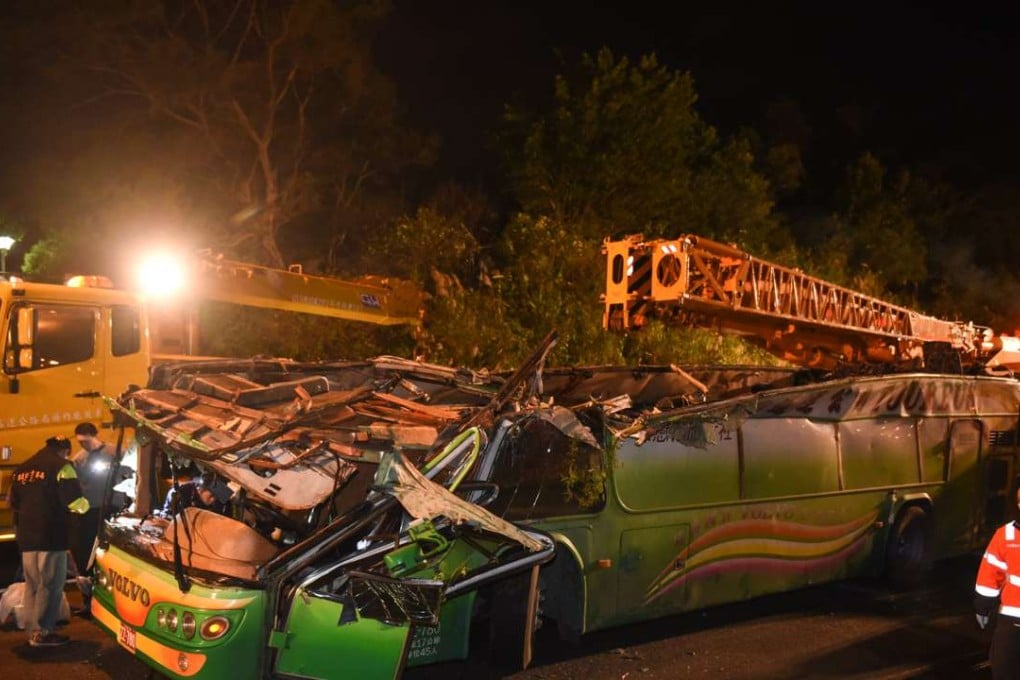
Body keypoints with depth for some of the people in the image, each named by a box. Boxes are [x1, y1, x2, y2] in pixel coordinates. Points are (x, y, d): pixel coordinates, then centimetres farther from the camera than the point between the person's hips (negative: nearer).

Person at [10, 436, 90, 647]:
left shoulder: (22, 469, 16)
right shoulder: (60, 466, -7)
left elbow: (14, 503, 23)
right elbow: (74, 501, -13)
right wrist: (85, 505, 7)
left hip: (27, 536, 7)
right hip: (50, 537, -7)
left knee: (32, 585, 14)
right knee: (50, 585, -1)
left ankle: (32, 630, 19)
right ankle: (42, 632, 1)